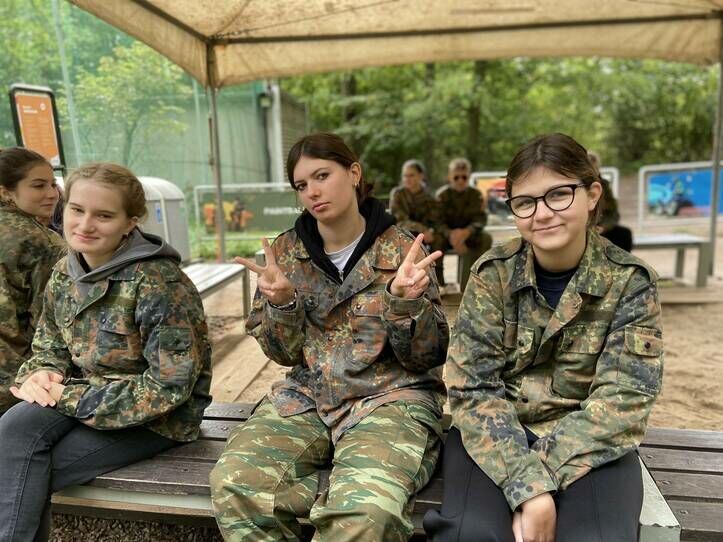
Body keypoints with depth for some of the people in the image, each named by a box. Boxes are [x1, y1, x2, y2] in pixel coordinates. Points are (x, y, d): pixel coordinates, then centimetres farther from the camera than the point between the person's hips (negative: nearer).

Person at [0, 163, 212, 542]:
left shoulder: (158, 284, -23)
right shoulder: (65, 273, 1)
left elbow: (170, 386, -24)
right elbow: (49, 347, 13)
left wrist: (70, 398, -21)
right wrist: (38, 375, -12)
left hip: (158, 416, -6)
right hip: (88, 394, 6)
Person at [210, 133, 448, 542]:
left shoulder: (401, 248, -4)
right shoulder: (286, 251, 4)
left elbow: (428, 358, -3)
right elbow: (285, 354, 4)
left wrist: (405, 301, -22)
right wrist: (282, 302, -15)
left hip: (390, 397, -3)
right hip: (305, 398, 4)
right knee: (234, 485, -22)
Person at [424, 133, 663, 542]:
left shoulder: (631, 281, -5)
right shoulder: (493, 274, -6)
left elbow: (622, 402, -10)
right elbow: (473, 387, -11)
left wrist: (541, 475, -20)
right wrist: (527, 487, -23)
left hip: (591, 447, 1)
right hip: (495, 435, 0)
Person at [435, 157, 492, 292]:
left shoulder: (475, 194, -4)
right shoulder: (442, 194, -8)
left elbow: (480, 219, -15)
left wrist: (467, 231, -38)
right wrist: (451, 234, -42)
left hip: (468, 234, 2)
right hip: (447, 234, -1)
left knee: (485, 238, -28)